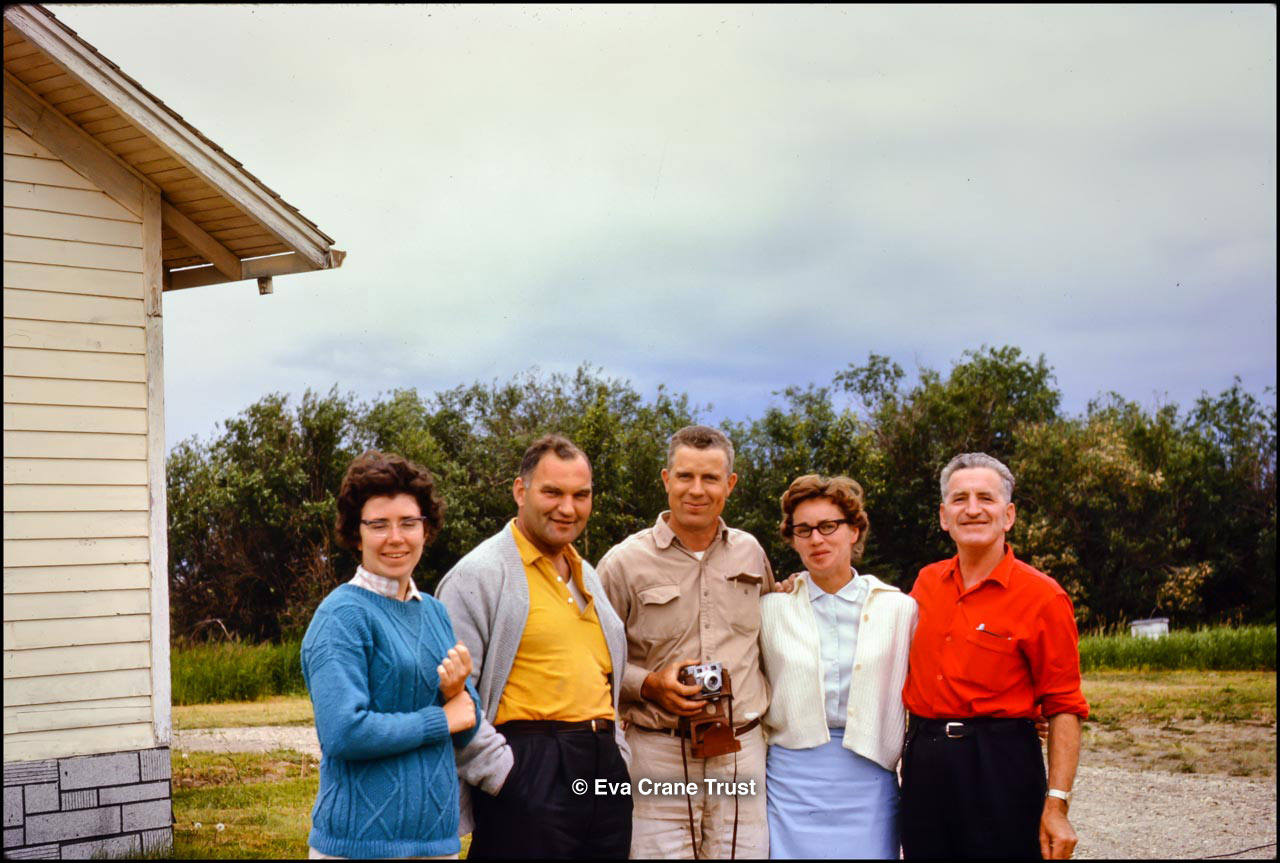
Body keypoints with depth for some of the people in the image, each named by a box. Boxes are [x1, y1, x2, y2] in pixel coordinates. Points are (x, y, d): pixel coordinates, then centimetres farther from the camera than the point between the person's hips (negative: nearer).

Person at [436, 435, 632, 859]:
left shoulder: (586, 576, 19)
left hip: (604, 771, 8)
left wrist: (615, 753, 16)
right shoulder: (480, 573, -7)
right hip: (528, 777, -7)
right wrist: (503, 772, -16)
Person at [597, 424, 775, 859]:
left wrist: (768, 710, 15)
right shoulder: (625, 562, -2)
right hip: (659, 754, -3)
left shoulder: (750, 552, 10)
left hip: (743, 750, 3)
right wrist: (650, 685, -13)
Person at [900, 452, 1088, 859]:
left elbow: (1064, 708, -8)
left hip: (1000, 764, -5)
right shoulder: (927, 582, 8)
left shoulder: (1043, 597, -7)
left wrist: (1057, 803, -16)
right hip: (924, 763, 5)